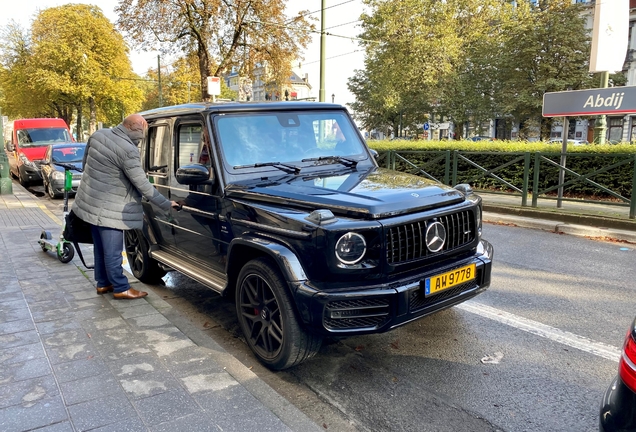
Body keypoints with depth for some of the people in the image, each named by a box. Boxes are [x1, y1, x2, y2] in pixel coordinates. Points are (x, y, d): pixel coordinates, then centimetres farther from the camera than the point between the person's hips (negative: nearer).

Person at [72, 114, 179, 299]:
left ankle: (103, 283, 32)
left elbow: (85, 162, 15)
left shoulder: (98, 134, 2)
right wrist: (166, 204, -11)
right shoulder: (128, 150, -23)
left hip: (89, 202, 9)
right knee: (112, 252, 3)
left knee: (100, 247, 19)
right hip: (109, 209, -9)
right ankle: (121, 288, 15)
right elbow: (143, 185, -20)